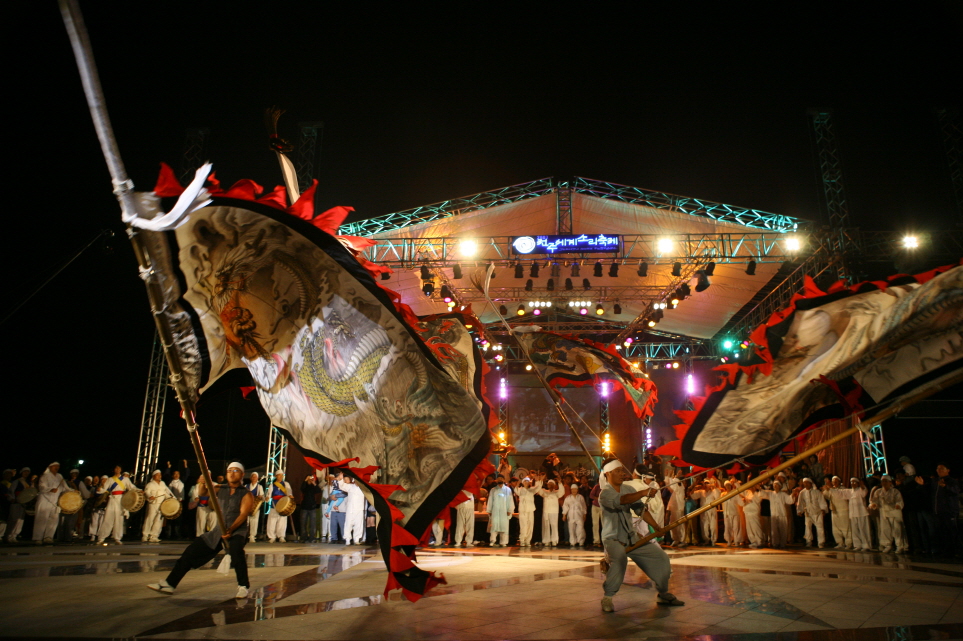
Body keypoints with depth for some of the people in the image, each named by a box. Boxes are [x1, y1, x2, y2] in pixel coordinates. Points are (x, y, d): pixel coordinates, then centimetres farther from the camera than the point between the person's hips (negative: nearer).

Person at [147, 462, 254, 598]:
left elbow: (243, 514, -15)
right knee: (192, 551, 3)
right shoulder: (221, 490, 12)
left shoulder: (246, 495, -3)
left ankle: (243, 586, -20)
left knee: (236, 550, -35)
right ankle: (169, 584, 17)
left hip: (237, 531, -6)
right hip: (218, 531, 6)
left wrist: (231, 530, -30)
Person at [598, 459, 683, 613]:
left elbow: (641, 509, 10)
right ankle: (607, 598, -19)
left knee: (661, 557, 4)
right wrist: (643, 493, -47)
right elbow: (620, 501, -35)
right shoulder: (605, 493, -15)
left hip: (632, 537, 8)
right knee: (619, 560, -36)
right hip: (613, 538, -7)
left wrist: (657, 528, -1)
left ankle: (663, 594, 26)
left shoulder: (627, 489, 10)